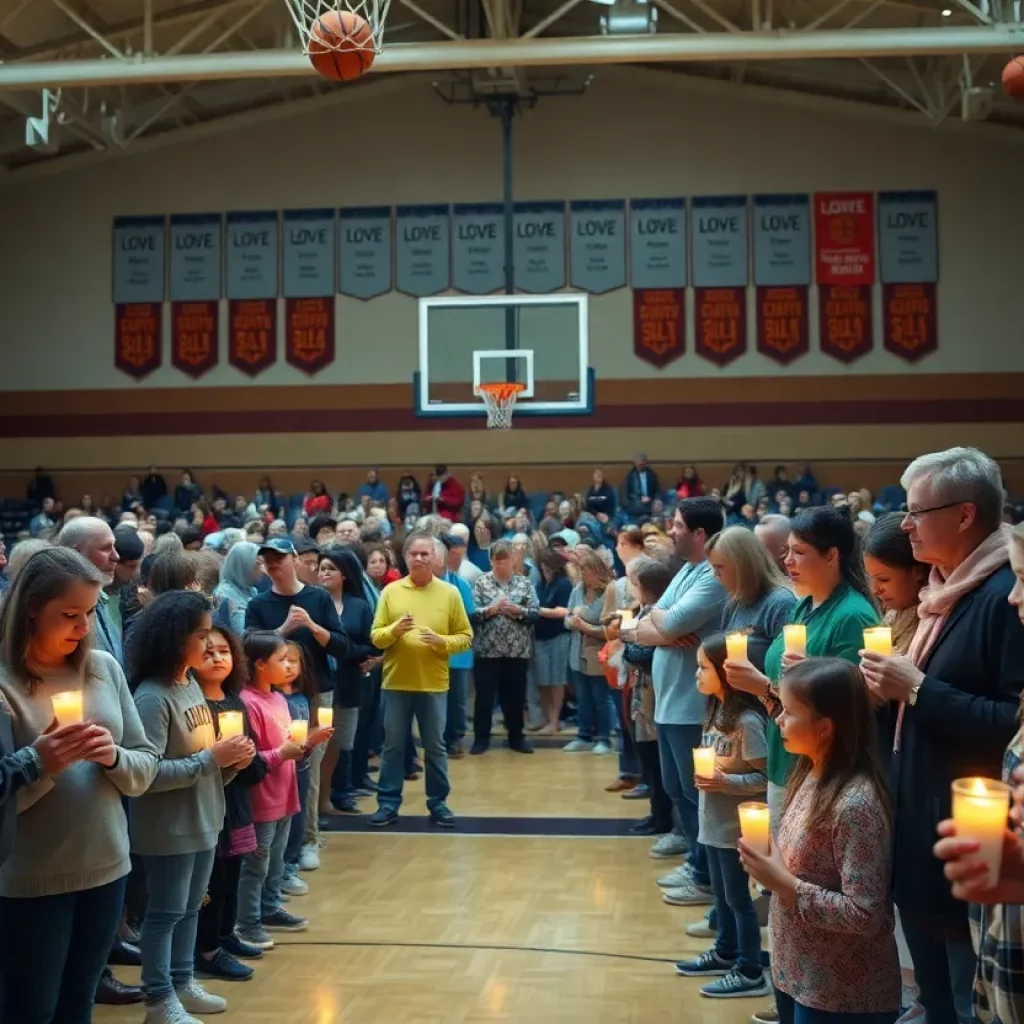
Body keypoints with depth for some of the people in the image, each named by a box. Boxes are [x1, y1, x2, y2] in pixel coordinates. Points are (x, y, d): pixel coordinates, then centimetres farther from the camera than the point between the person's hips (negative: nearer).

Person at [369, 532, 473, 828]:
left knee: (435, 746, 9)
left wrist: (441, 641, -16)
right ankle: (388, 803, 17)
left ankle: (438, 803, 20)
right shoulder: (391, 591, 2)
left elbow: (466, 637, 2)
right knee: (393, 745, 8)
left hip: (434, 684, 0)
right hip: (397, 682, 0)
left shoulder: (449, 593, 1)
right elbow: (375, 637, 1)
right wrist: (395, 629, -18)